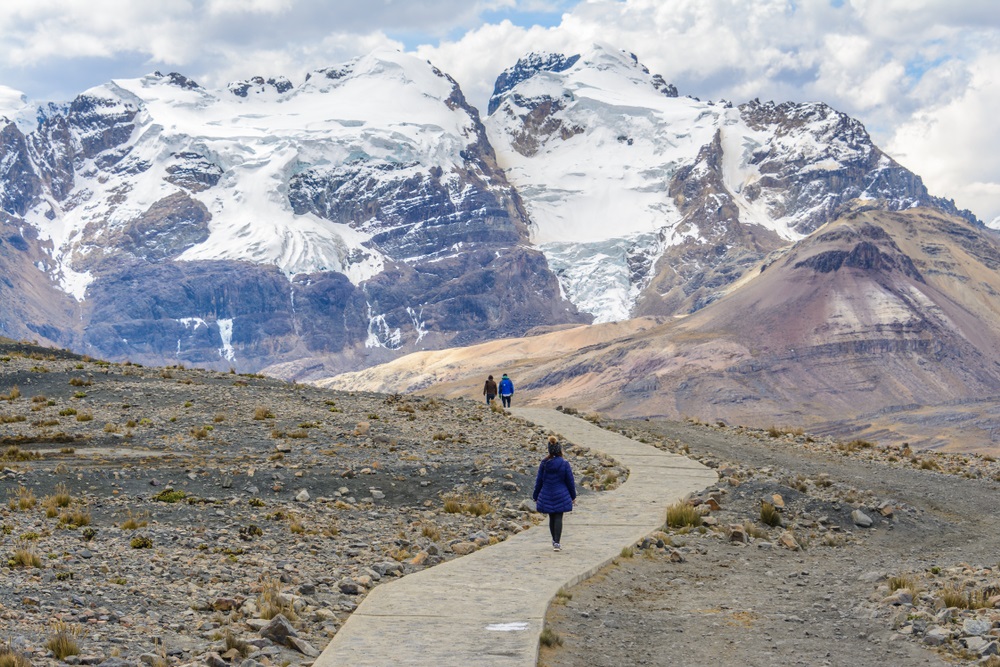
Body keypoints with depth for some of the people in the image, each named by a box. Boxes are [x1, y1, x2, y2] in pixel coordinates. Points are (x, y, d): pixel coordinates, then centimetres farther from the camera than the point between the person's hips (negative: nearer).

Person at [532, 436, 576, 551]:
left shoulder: (544, 464, -4)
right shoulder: (564, 464, -9)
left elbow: (539, 481, 2)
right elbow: (570, 481, -3)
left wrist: (535, 496, 12)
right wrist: (573, 496, 9)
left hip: (546, 496, 2)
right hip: (561, 496, -2)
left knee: (552, 518, 15)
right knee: (558, 518, 0)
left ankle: (555, 541, 28)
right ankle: (556, 543, -9)